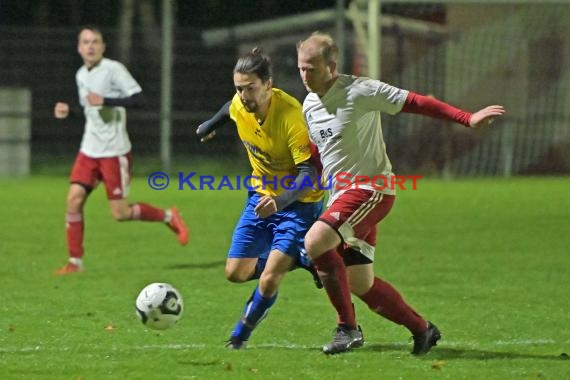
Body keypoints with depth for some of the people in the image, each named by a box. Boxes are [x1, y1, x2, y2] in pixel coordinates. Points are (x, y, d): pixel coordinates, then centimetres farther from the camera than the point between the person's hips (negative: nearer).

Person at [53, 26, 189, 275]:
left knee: (120, 213, -5)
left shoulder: (113, 69, -12)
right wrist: (68, 111, 7)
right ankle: (75, 262, 0)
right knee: (74, 199, -7)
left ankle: (169, 217, 18)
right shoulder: (81, 75, 11)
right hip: (89, 150, 7)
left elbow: (138, 99, -19)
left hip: (114, 152, -7)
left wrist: (104, 101, -25)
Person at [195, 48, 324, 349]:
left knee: (268, 282, -16)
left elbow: (309, 173, -31)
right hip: (261, 196, 7)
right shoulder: (239, 104, -12)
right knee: (236, 273, 3)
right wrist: (210, 125, 36)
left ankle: (242, 332, 12)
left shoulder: (291, 116, -31)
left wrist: (280, 200, -47)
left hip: (298, 202, -7)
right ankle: (290, 261, 28)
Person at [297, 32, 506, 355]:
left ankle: (348, 328, -15)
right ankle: (422, 329, 23)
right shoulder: (310, 105, 10)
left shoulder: (360, 91, -13)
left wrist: (467, 119, -20)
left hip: (371, 190, -8)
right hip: (342, 195, 8)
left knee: (315, 242, -26)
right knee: (359, 283, 6)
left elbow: (416, 103, -13)